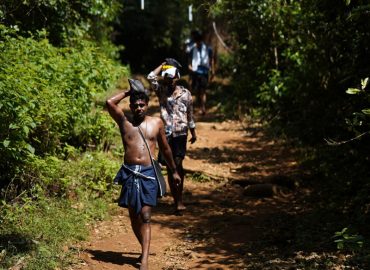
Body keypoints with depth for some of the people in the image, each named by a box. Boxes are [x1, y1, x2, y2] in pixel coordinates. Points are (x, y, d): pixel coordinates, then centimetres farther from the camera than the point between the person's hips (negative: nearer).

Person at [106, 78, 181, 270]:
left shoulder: (156, 123, 10)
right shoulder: (124, 122, 8)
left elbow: (165, 148, 21)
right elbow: (110, 102, -8)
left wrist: (173, 171, 27)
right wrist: (128, 92, 4)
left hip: (148, 173, -1)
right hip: (129, 173, 1)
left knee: (145, 216, -9)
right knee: (133, 215, 9)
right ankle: (145, 248, 29)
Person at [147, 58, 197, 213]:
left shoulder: (185, 94, 1)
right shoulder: (161, 91, 3)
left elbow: (190, 115, 10)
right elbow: (151, 77, -14)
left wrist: (193, 133, 16)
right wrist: (163, 65, -4)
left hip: (180, 134, -2)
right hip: (166, 134, 2)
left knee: (177, 165, -11)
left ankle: (179, 200, -8)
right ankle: (177, 201, 12)